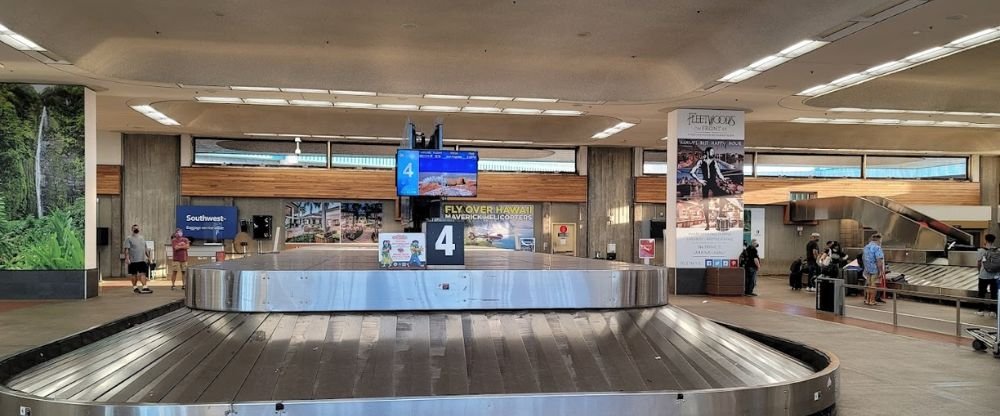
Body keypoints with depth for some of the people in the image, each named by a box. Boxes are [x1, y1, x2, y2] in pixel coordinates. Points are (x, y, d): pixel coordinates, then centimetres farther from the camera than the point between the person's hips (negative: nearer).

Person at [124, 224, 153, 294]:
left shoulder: (142, 238, 14)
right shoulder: (129, 239, -3)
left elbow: (145, 248, 20)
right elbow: (127, 249, -11)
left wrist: (148, 256, 15)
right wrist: (127, 258, -19)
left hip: (142, 260, 4)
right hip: (133, 260, -4)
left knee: (143, 273, -4)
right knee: (134, 274, 6)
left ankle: (145, 287, -9)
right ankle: (135, 287, 16)